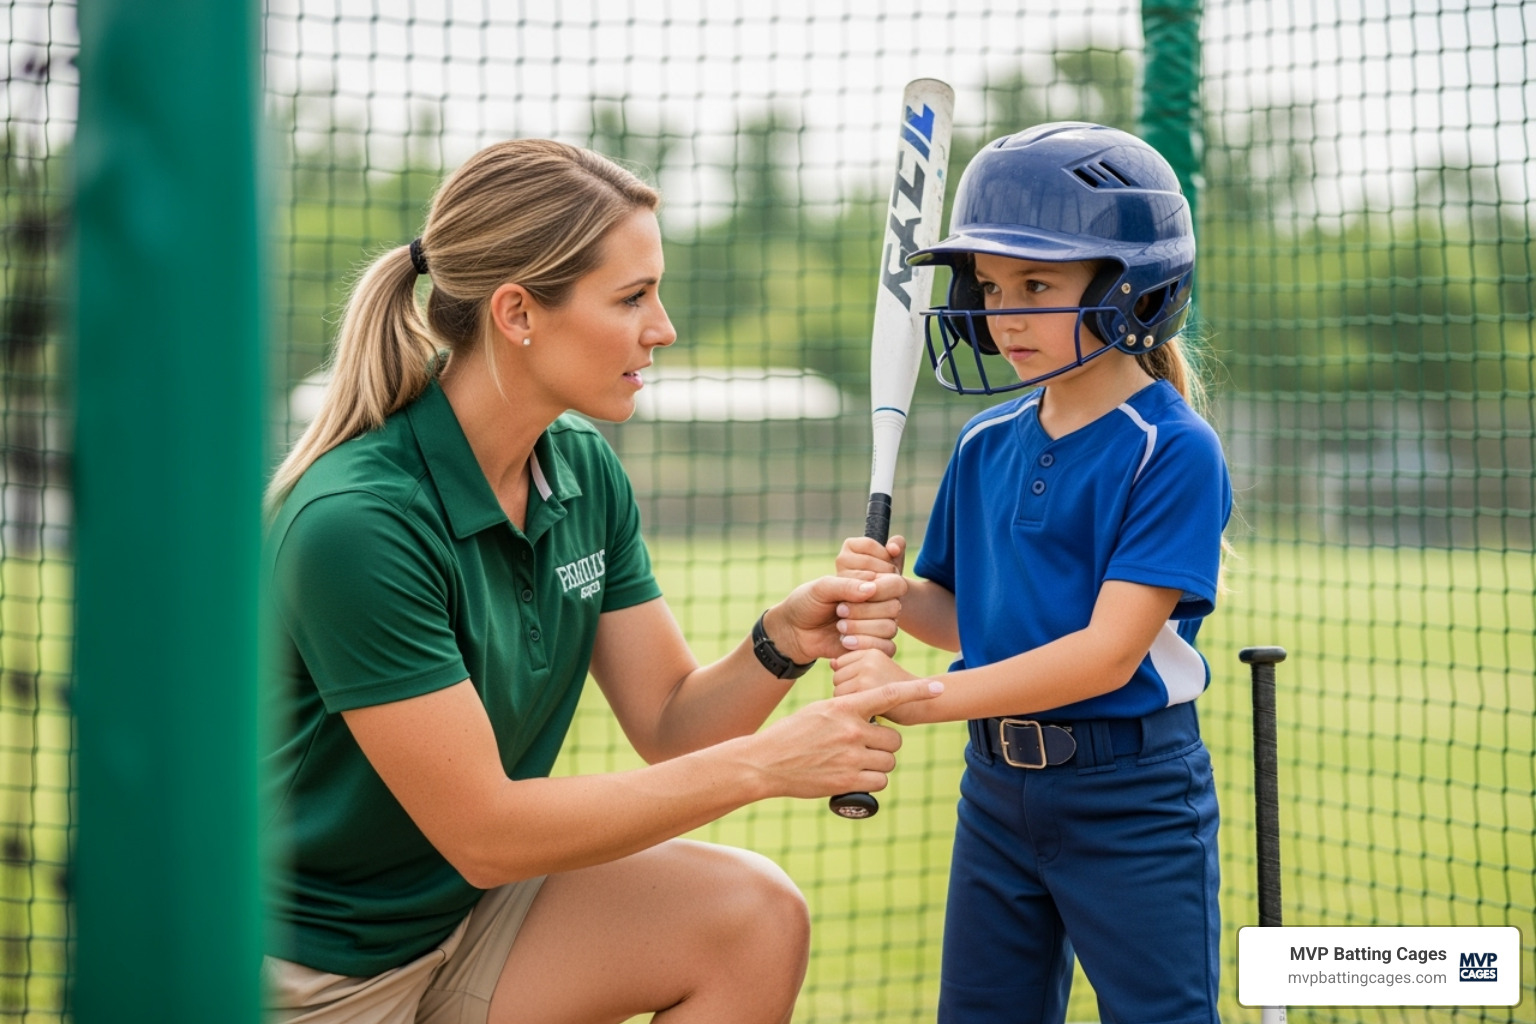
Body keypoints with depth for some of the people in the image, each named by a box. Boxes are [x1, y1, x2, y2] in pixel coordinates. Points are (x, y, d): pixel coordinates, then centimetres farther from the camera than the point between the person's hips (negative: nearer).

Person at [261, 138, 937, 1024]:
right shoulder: (355, 520, -26)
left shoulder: (586, 470, -2)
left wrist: (781, 644, -19)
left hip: (470, 916, 7)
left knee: (757, 918, -12)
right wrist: (761, 765, -24)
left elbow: (668, 724, 2)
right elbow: (484, 835, -24)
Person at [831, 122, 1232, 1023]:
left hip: (1131, 793, -6)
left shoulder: (1176, 451, -15)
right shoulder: (988, 444, 6)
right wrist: (893, 594, -9)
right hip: (998, 782, 7)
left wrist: (921, 698, -25)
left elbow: (1110, 651, -22)